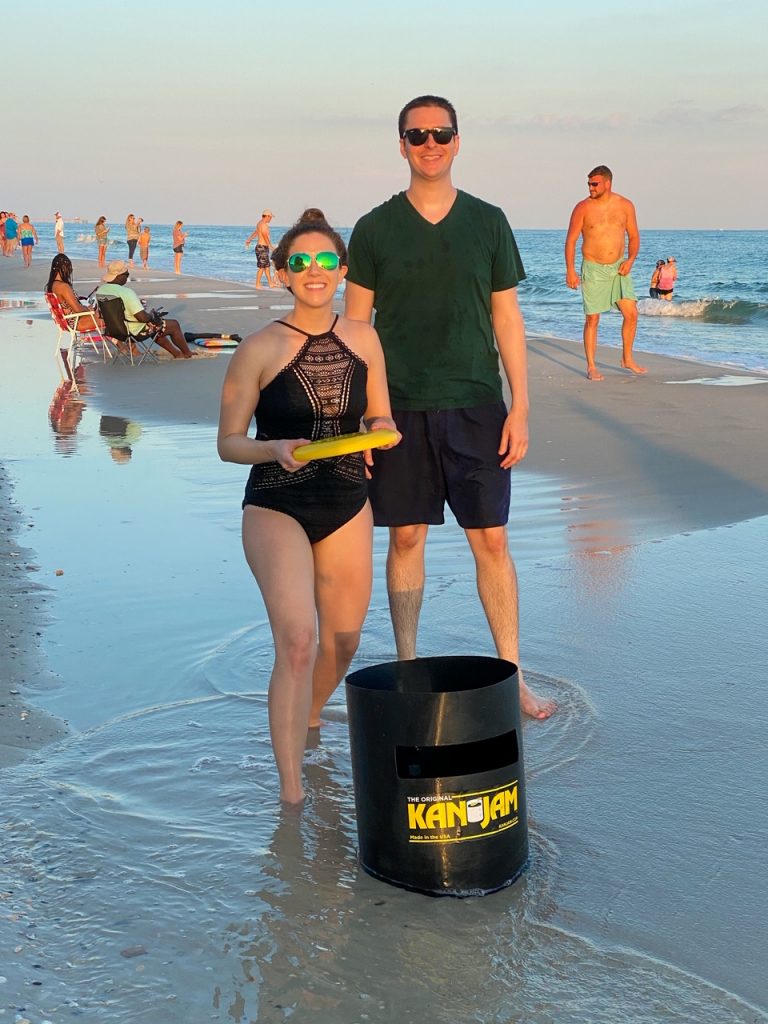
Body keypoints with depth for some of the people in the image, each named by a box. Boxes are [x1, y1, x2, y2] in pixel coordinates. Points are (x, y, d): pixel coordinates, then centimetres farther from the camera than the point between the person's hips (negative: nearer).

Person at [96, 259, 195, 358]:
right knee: (174, 325, 10)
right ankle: (188, 354, 31)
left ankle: (177, 353, 42)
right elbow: (143, 318, -30)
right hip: (136, 331, -9)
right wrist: (151, 316, -7)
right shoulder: (126, 293, -30)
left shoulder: (100, 290, -4)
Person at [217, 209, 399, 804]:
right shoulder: (260, 349, -9)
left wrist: (378, 436, -10)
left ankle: (308, 719, 47)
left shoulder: (364, 339, 3)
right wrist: (275, 449, -24)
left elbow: (382, 420, 13)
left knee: (344, 641, 14)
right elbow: (228, 442, -5)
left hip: (348, 507, 5)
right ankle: (291, 792, -17)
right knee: (297, 642, -21)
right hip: (277, 509, -5)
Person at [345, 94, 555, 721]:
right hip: (400, 408, 0)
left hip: (476, 406, 0)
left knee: (492, 539, 2)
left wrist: (520, 408, -1)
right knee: (406, 538, 6)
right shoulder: (375, 229, 3)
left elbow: (507, 319, 6)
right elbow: (354, 327, 4)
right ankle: (407, 667, 19)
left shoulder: (488, 222, 5)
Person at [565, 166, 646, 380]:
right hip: (593, 268, -3)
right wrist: (570, 271, -11)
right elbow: (571, 240, -3)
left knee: (631, 313, -2)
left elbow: (634, 237, 10)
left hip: (618, 267, 3)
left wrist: (630, 260, -7)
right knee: (592, 319, 0)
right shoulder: (583, 208, -5)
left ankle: (627, 359, 16)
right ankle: (591, 367, 8)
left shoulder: (625, 206, 2)